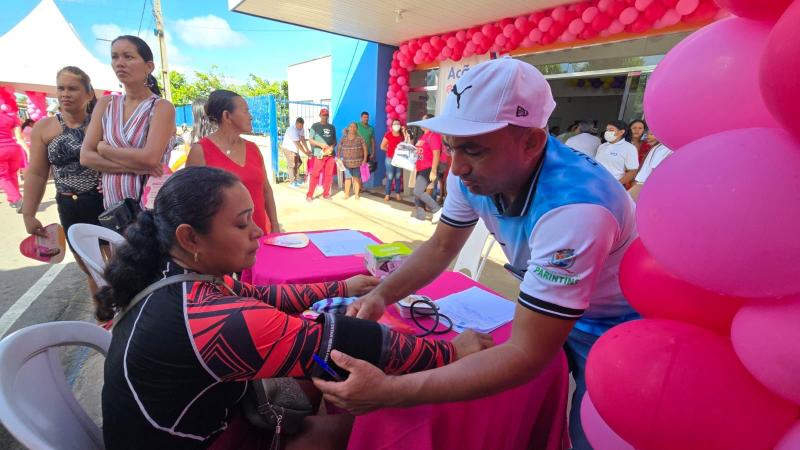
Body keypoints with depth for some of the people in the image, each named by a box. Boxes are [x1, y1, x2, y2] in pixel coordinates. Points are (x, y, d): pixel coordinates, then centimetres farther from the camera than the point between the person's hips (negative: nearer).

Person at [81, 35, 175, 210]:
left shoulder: (162, 107, -8)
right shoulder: (105, 104, 7)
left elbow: (150, 158, -20)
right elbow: (86, 156, -1)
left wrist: (104, 148, -6)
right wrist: (134, 167, -15)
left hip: (151, 207, -4)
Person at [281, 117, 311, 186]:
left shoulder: (301, 129, -3)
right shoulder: (292, 130, -28)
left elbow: (303, 140, -7)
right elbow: (298, 144, -30)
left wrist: (308, 150, -18)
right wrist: (305, 153, -28)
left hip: (295, 149, 9)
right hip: (288, 149, -8)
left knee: (298, 163, 12)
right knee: (291, 165, -7)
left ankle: (295, 179, 24)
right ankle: (292, 181, 2)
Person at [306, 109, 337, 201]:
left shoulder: (332, 127, 14)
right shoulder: (315, 126, 2)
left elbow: (335, 140, 17)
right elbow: (310, 140, -1)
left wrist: (332, 146, -5)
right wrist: (321, 145, -15)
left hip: (330, 154, 4)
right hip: (319, 154, -4)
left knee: (329, 175, 7)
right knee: (315, 175, -5)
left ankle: (326, 194, 18)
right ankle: (309, 195, 2)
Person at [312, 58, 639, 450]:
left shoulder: (573, 208, -40)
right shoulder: (473, 173, -18)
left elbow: (528, 354, -38)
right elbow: (441, 247, -6)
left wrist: (389, 391, -43)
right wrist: (380, 295, -23)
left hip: (613, 332, -5)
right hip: (551, 315, 6)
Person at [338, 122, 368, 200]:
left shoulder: (359, 138, -3)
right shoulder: (344, 138, 3)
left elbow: (365, 148, -5)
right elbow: (339, 148, 9)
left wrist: (365, 160, -10)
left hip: (357, 162, -1)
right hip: (347, 162, 1)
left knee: (356, 178, 4)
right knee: (347, 178, 4)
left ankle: (357, 194, 14)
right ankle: (346, 194, 14)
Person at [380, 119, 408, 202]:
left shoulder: (402, 135, 6)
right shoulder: (388, 134, -4)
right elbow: (382, 146, -2)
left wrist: (405, 132, -8)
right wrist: (391, 150, 1)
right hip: (390, 158, -3)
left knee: (398, 177, 9)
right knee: (390, 177, -2)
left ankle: (397, 194, 18)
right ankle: (387, 195, 7)